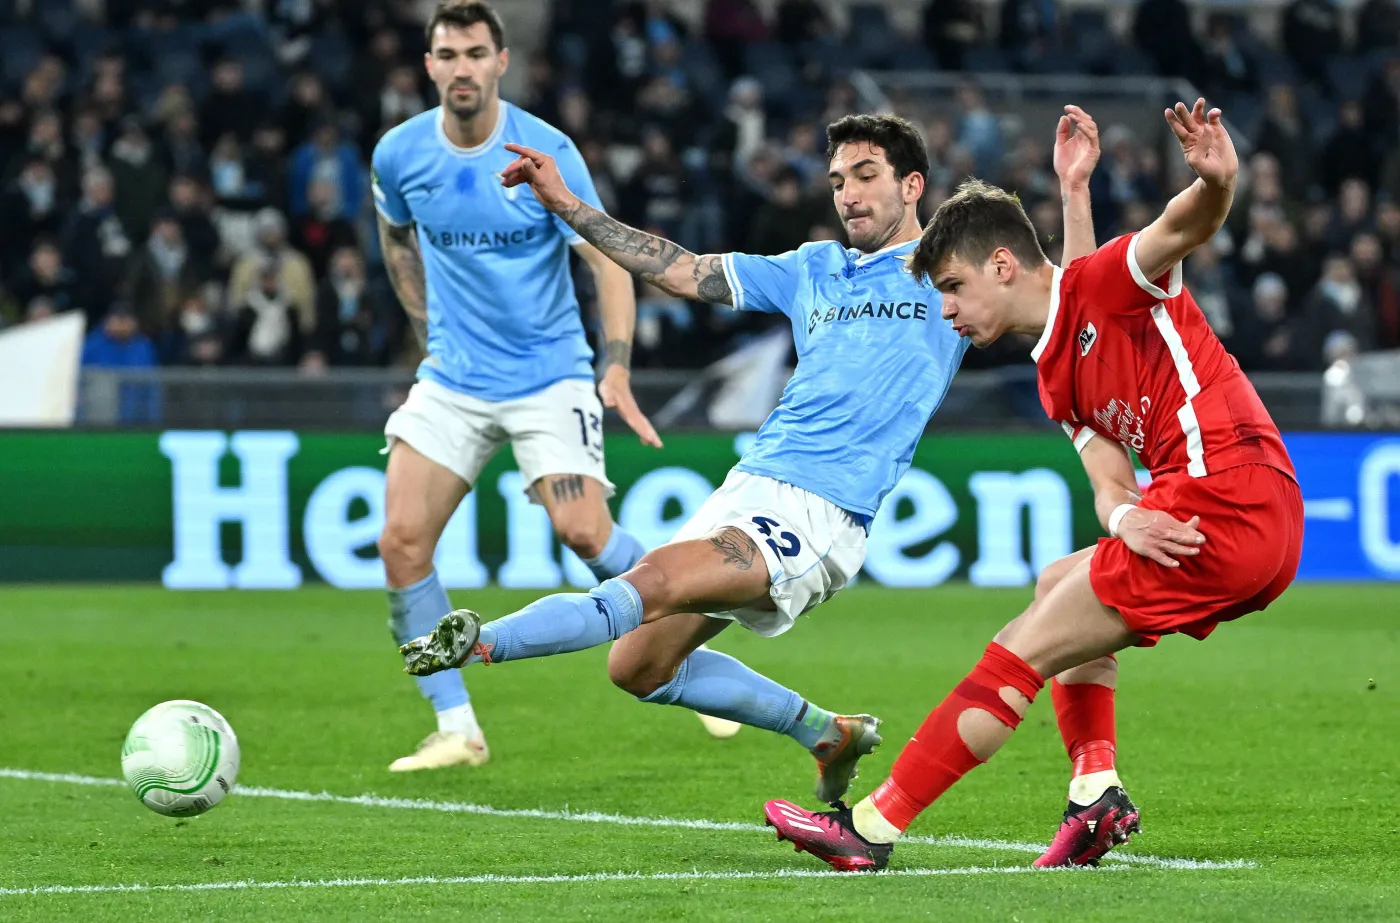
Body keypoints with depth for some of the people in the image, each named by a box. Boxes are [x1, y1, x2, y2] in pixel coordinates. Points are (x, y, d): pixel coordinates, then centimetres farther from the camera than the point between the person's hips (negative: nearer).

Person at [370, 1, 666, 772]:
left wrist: (617, 373, -25)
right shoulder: (399, 154, -2)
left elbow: (608, 263, -13)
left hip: (549, 376, -3)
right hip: (451, 382, 4)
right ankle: (456, 729, -2)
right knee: (401, 542, -11)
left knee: (584, 532, -20)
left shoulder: (546, 153, -13)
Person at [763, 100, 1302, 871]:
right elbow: (1111, 484, 12)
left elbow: (1187, 224, -18)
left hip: (1219, 500, -10)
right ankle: (1097, 797, 15)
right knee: (1062, 585, 29)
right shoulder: (1057, 381, 23)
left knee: (1025, 651, -4)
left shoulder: (1104, 282, -1)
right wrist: (1124, 517, -12)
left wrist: (1216, 183, -42)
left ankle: (873, 828, 0)